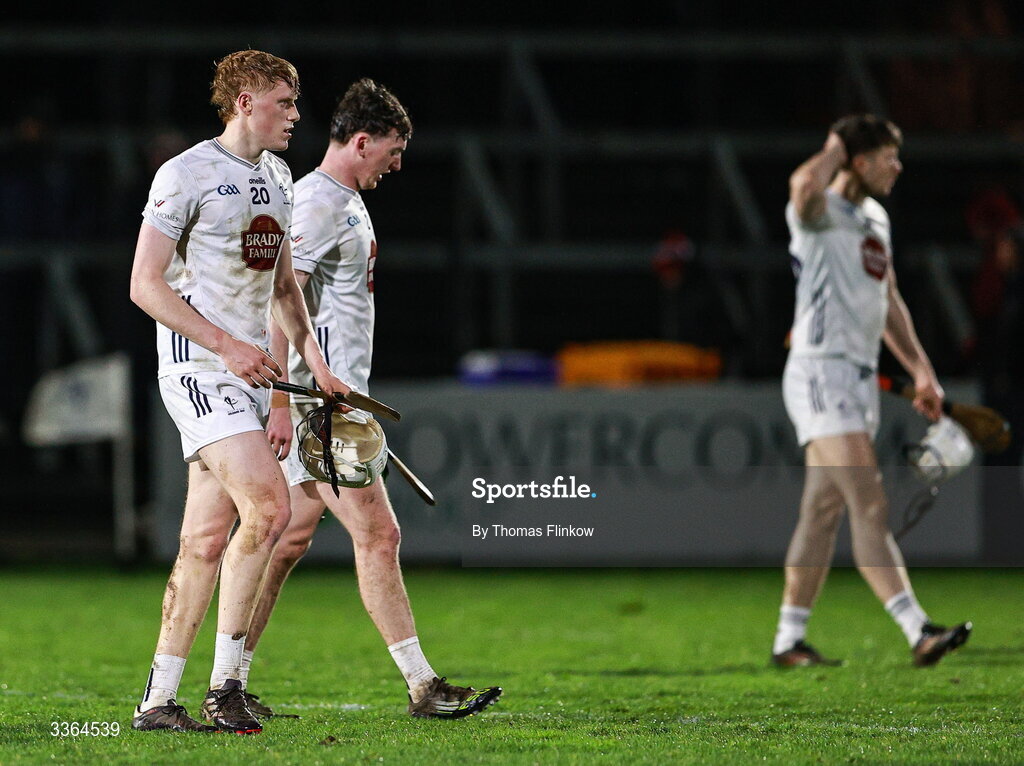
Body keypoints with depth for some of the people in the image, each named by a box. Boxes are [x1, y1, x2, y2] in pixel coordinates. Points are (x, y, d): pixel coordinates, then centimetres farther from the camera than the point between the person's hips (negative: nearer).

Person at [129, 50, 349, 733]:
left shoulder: (278, 180, 16)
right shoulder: (186, 174, -8)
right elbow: (145, 285, -11)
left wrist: (314, 360, 14)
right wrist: (227, 345, -17)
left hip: (250, 373, 8)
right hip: (197, 366, -8)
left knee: (209, 539, 4)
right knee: (269, 505, -21)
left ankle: (158, 700, 9)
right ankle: (225, 684, -14)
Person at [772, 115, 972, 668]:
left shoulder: (875, 220, 18)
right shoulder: (822, 212, -10)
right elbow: (805, 184, -36)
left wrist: (920, 370, 23)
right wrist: (834, 148, -15)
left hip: (861, 379, 9)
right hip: (821, 373, -9)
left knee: (824, 511, 9)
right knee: (870, 504, -16)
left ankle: (789, 640, 14)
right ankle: (918, 632, -24)